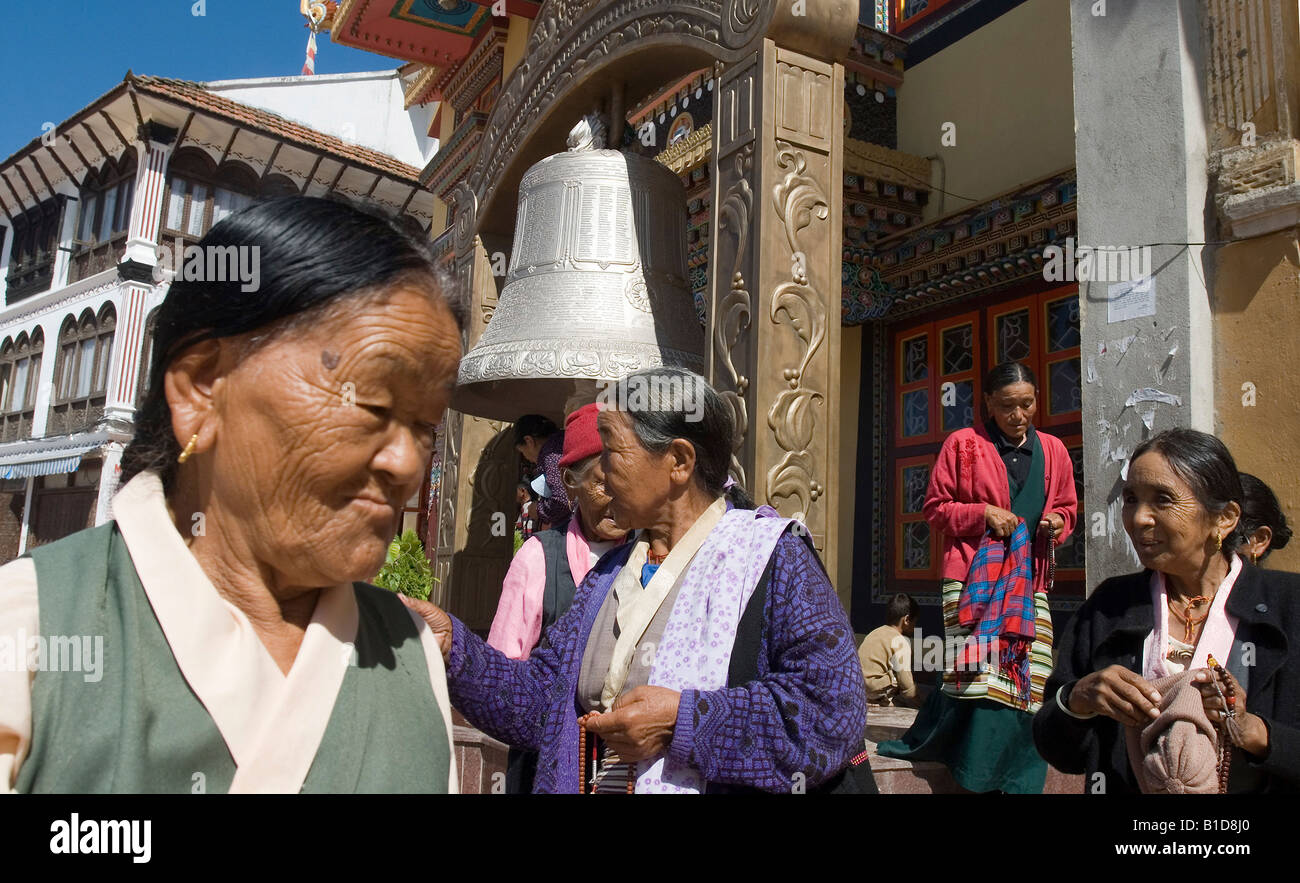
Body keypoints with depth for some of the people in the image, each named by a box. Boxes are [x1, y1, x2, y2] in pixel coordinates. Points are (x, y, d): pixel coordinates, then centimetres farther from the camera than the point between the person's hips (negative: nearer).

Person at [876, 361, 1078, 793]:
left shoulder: (1052, 450, 14)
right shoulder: (963, 444, 3)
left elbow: (1067, 507, 25)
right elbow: (935, 507, 5)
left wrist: (1056, 523, 2)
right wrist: (983, 513, -9)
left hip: (1029, 579, 4)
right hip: (974, 578, -4)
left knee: (1029, 678, 0)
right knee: (978, 670, -13)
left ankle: (1018, 780, 15)